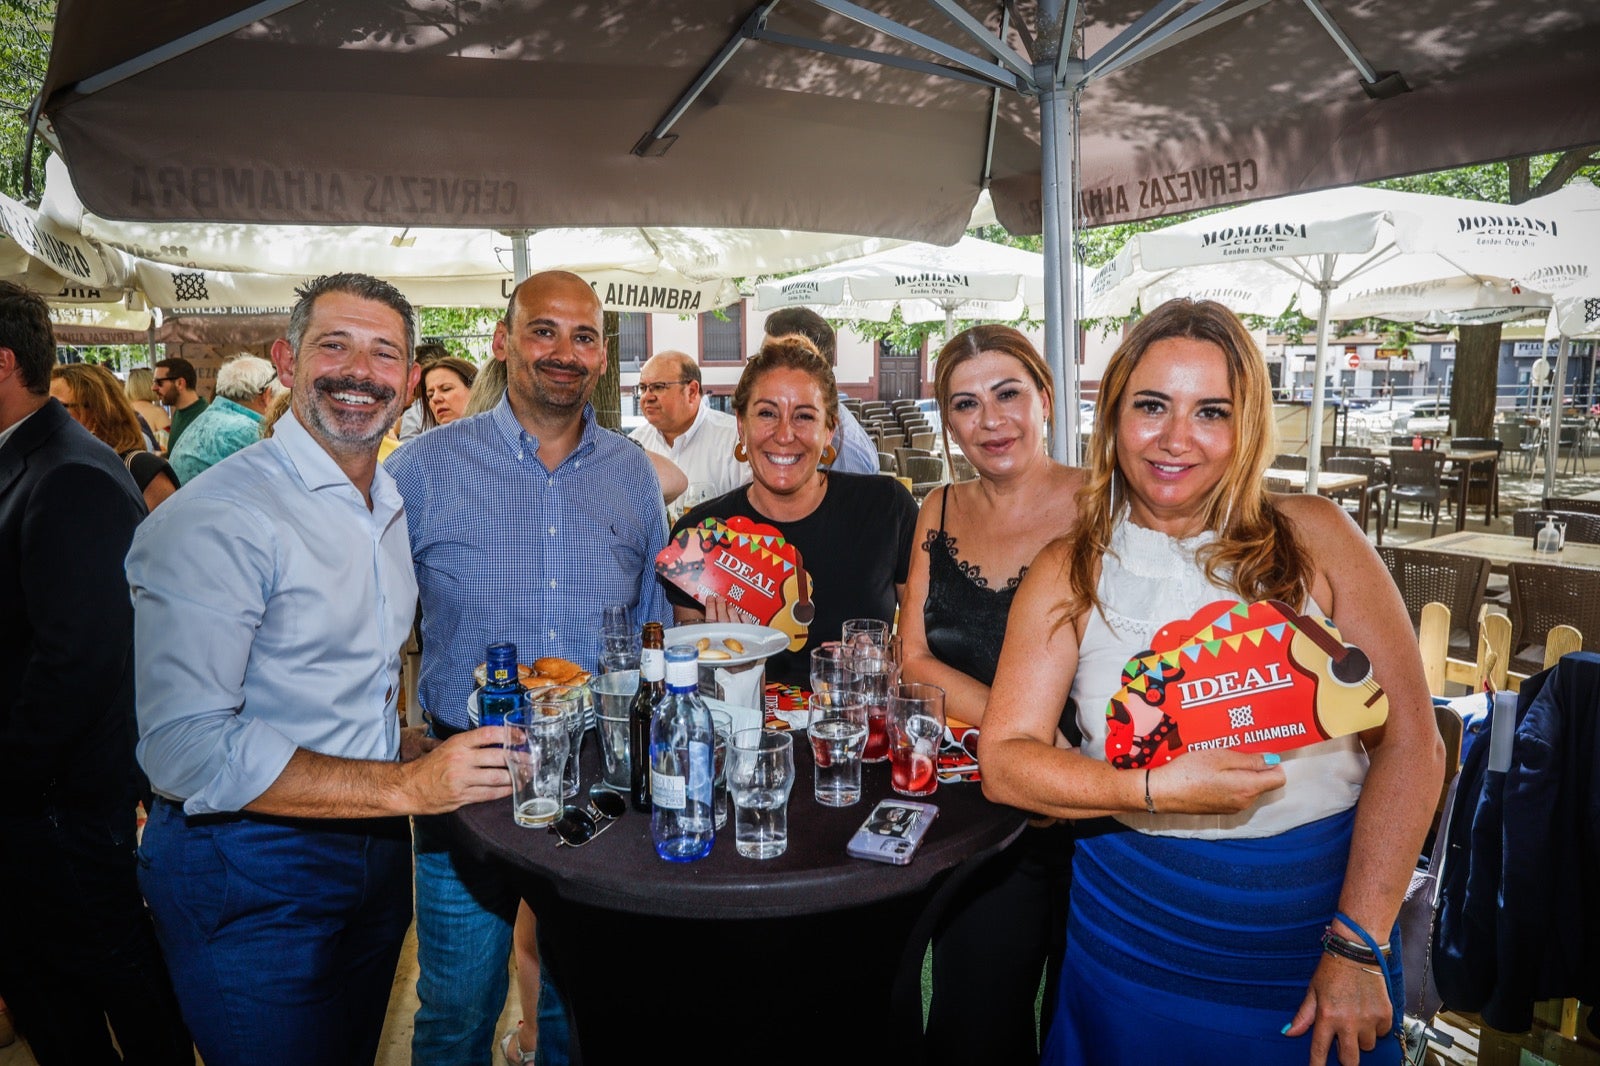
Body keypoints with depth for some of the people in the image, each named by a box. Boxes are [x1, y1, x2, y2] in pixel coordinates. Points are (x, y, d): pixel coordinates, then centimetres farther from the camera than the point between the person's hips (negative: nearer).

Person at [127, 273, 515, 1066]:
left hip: (376, 852, 8)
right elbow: (185, 750, -26)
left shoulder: (393, 508, 8)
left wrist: (414, 751, 3)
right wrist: (406, 786, -28)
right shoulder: (215, 518, -20)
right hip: (249, 877, -7)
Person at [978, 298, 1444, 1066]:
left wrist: (1358, 948, -12)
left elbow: (1410, 742, -8)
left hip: (1324, 916, 1)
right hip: (1141, 936, 0)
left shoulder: (1315, 537, -7)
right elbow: (1003, 761, -10)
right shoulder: (1069, 574, -6)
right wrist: (1156, 790, -25)